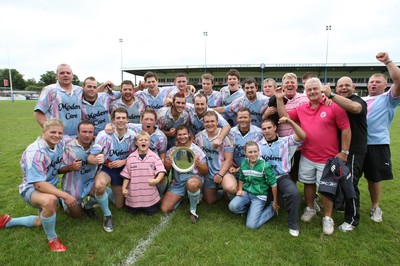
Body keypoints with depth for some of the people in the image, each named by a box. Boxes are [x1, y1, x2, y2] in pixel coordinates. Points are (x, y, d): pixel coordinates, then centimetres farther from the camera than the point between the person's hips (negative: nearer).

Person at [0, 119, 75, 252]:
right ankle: (52, 239, -17)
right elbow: (38, 184, -32)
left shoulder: (60, 144, -10)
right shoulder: (34, 152, -29)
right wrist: (65, 195, -37)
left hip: (51, 186, 8)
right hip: (32, 188, -8)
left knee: (44, 222, 24)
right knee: (50, 200, -42)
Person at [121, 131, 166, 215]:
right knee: (133, 211, 12)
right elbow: (126, 175, 3)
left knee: (150, 212, 6)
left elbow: (161, 171, -14)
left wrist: (157, 180, -32)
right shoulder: (131, 157, -2)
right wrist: (124, 188, -4)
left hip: (150, 193, -1)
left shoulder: (154, 156, -6)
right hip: (134, 193, 1)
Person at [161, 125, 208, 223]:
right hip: (177, 182, 3)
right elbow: (166, 169, 6)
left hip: (194, 177, -3)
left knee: (192, 183, -41)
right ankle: (181, 197, 20)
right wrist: (168, 164, -17)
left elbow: (205, 171, -2)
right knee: (165, 209, -10)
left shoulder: (197, 150, -1)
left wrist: (197, 164, -23)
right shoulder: (172, 151, 8)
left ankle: (193, 210, -13)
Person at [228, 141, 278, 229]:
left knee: (251, 225, -14)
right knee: (233, 206, -27)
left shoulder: (265, 166, -15)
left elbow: (273, 184, -9)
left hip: (259, 196, -4)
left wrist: (275, 202, -3)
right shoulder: (243, 163, 1)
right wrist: (240, 190, 1)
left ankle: (272, 209, 11)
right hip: (246, 192, 4)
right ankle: (253, 209, 4)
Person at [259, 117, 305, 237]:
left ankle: (292, 224, -7)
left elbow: (302, 136, -12)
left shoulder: (285, 141, 4)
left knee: (294, 193, -31)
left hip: (282, 177, -2)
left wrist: (290, 121, -22)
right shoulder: (258, 145, 9)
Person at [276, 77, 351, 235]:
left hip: (328, 158, -4)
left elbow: (346, 130, -10)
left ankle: (327, 218, 24)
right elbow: (285, 117, 5)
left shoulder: (334, 107, -11)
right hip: (307, 156, 4)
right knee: (308, 183, 17)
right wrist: (279, 99, -4)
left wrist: (344, 152, -10)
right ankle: (310, 209, 38)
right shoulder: (301, 109, 4)